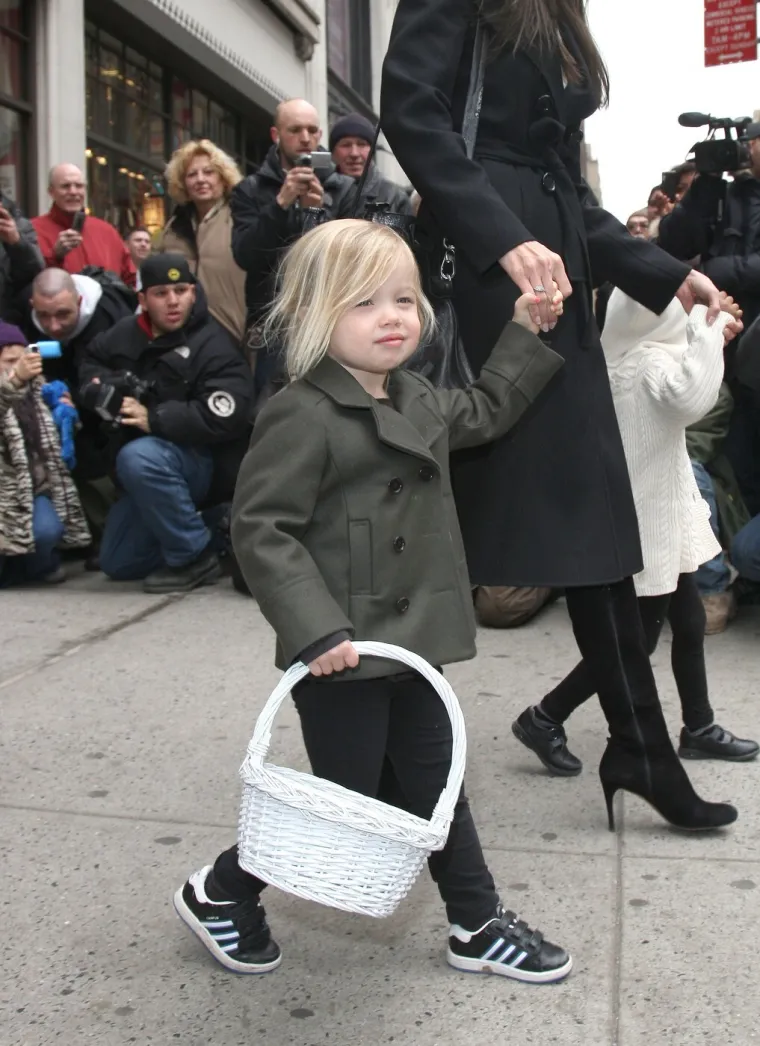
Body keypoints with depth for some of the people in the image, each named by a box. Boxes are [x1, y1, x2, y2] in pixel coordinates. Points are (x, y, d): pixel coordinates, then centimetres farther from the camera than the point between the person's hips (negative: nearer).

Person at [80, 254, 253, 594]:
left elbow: (223, 419, -31)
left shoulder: (214, 346, -19)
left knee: (139, 458, -39)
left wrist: (154, 418, -30)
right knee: (117, 564, 11)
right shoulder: (127, 333, 2)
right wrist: (103, 389, -2)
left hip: (206, 463, -7)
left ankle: (197, 557, -22)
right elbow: (90, 359, 21)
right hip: (152, 475, 8)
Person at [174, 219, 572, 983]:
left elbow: (483, 412, 26)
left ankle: (478, 925, 34)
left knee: (435, 782, 18)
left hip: (413, 638, 8)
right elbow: (259, 527, -23)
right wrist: (313, 628, -29)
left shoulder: (418, 400, 8)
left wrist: (525, 334, 20)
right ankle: (220, 892, 28)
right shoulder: (301, 416, -19)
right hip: (343, 649, -8)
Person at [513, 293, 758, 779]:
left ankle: (699, 728, 31)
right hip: (648, 523, -10)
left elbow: (683, 396, 25)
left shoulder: (636, 356, 8)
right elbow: (692, 398, -43)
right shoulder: (648, 362, -23)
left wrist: (712, 336, 14)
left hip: (662, 518, 10)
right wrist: (707, 327, -31)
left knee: (690, 622, 17)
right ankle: (544, 719, 10)